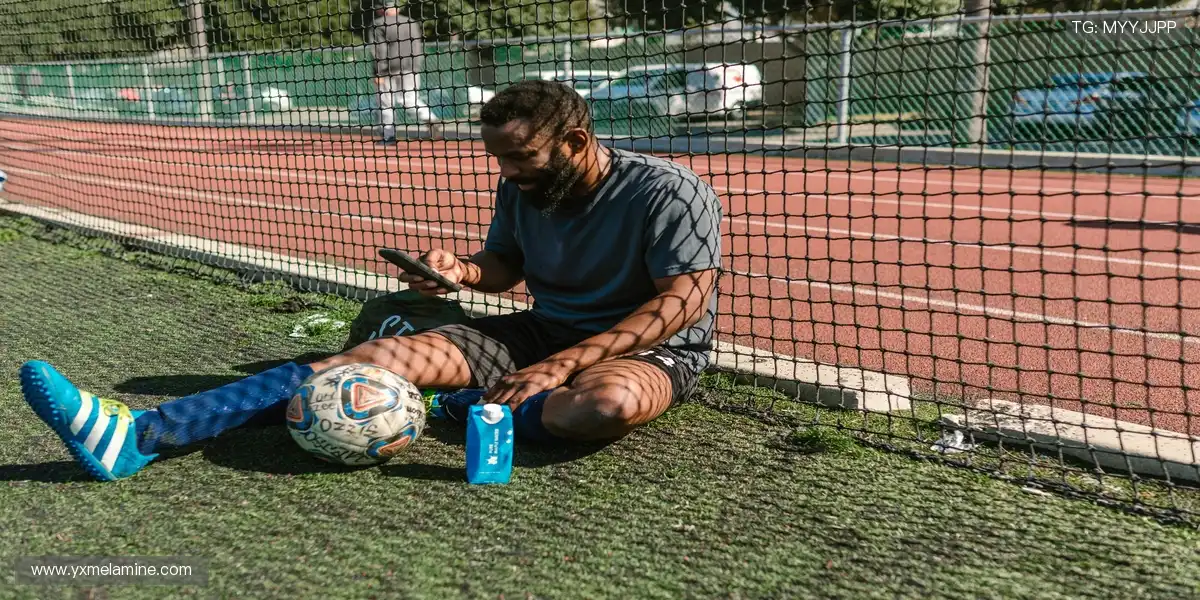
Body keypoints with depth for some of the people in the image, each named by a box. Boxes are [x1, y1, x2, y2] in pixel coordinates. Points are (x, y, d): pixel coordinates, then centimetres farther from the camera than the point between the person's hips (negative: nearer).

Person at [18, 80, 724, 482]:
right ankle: (141, 433, -21)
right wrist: (460, 270, -9)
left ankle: (464, 410, -14)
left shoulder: (668, 191, -16)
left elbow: (681, 302, -20)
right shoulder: (523, 190, 3)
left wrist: (564, 363, -27)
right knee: (388, 352, -15)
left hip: (649, 349, -4)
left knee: (608, 402, -44)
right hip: (541, 332, 5)